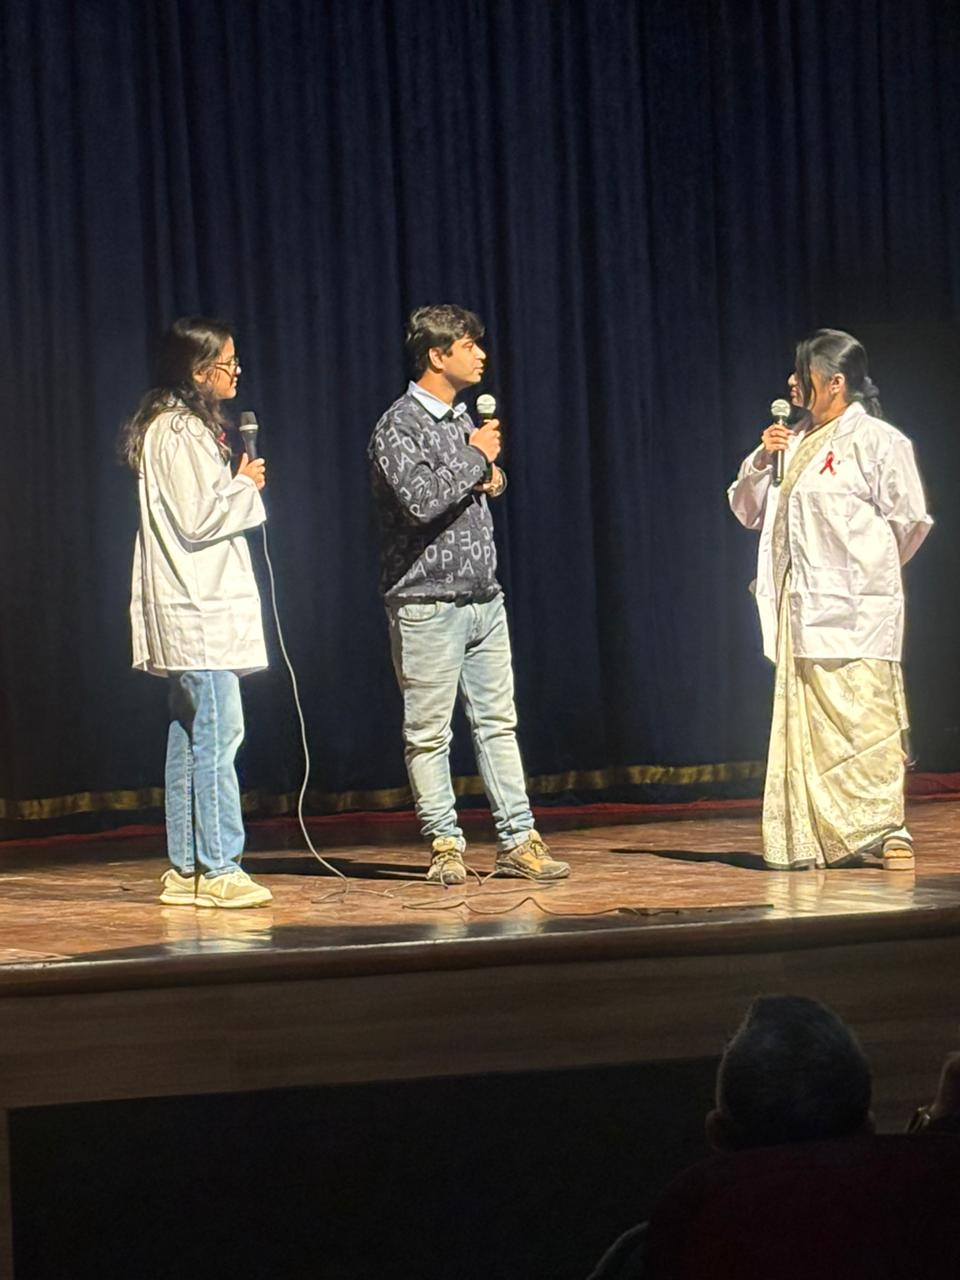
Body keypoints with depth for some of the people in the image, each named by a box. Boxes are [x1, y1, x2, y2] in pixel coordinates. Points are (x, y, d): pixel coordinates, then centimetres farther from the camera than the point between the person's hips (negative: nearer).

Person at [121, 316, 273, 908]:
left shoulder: (187, 426, 18)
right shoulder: (178, 432, -14)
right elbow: (196, 520, -18)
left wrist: (239, 487, 13)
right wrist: (245, 487, -6)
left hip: (198, 609, 11)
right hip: (199, 612, -11)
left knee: (190, 737, 10)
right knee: (219, 732, -10)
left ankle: (187, 870, 13)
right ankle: (218, 869, -10)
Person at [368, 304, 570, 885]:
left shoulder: (462, 415, 14)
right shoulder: (400, 426, -11)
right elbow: (419, 499, -25)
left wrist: (493, 477, 7)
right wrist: (475, 457, -14)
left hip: (484, 596, 8)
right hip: (428, 602, -8)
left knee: (498, 722, 6)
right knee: (429, 732, -1)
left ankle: (518, 839, 8)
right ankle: (445, 845, 5)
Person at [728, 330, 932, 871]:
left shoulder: (878, 441, -3)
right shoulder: (794, 442, 19)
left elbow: (910, 520, -3)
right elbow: (748, 511, 22)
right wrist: (760, 461, 5)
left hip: (855, 610, -7)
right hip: (800, 607, 7)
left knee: (863, 717, -10)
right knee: (804, 721, 4)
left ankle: (884, 831, -7)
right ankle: (817, 839, 8)